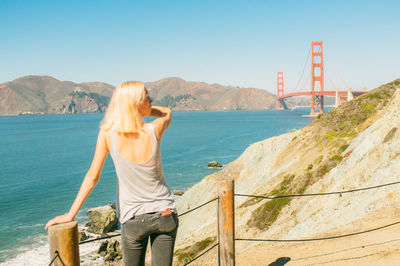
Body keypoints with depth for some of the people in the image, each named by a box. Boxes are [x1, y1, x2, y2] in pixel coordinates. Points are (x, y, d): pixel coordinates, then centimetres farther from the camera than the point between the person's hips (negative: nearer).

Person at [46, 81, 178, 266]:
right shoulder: (154, 131, -11)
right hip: (165, 215, 1)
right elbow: (167, 112, 14)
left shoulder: (107, 134, -13)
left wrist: (70, 214, -3)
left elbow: (93, 177, -11)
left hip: (133, 219, 0)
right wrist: (136, 107, 3)